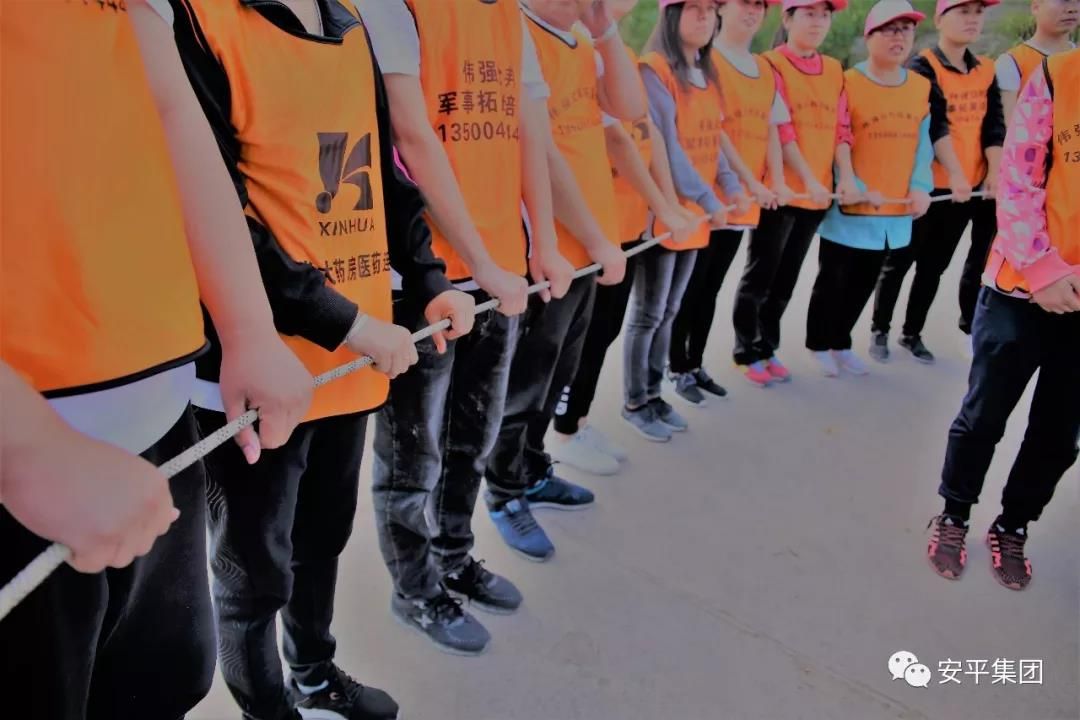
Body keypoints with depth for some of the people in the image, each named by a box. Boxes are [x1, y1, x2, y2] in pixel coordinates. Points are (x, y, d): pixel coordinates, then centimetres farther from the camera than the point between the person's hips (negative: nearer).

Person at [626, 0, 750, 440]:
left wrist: (730, 186, -2)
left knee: (669, 312, 15)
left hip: (693, 214, 8)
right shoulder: (654, 70, -12)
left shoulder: (707, 74, 14)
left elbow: (713, 136, 14)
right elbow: (665, 143, -19)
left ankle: (653, 394, 27)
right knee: (648, 313, 2)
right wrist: (707, 200, -19)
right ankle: (635, 403, 16)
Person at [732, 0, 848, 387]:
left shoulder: (834, 70, 13)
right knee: (761, 275, 3)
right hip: (781, 190, -6)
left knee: (786, 277, 13)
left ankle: (767, 347, 26)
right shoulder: (770, 63, -6)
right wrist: (808, 180, -18)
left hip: (818, 192, 6)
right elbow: (779, 128, -14)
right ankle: (747, 352, 16)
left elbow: (841, 128, 12)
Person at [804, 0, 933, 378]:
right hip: (852, 203, -5)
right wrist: (852, 185, -18)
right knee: (834, 279, 5)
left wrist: (920, 186, -4)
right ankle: (819, 345, 23)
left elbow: (923, 142, 9)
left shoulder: (922, 86, 9)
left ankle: (841, 343, 31)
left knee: (864, 282, 15)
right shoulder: (848, 82, -8)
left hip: (897, 205, 6)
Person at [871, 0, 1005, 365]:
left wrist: (994, 173, -10)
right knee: (901, 260, 3)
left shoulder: (987, 70, 11)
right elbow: (935, 124, -17)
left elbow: (994, 125, 5)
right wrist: (956, 175, -26)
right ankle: (880, 332, 15)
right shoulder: (923, 67, -7)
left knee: (934, 265, 10)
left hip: (971, 185, 5)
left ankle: (912, 334, 20)